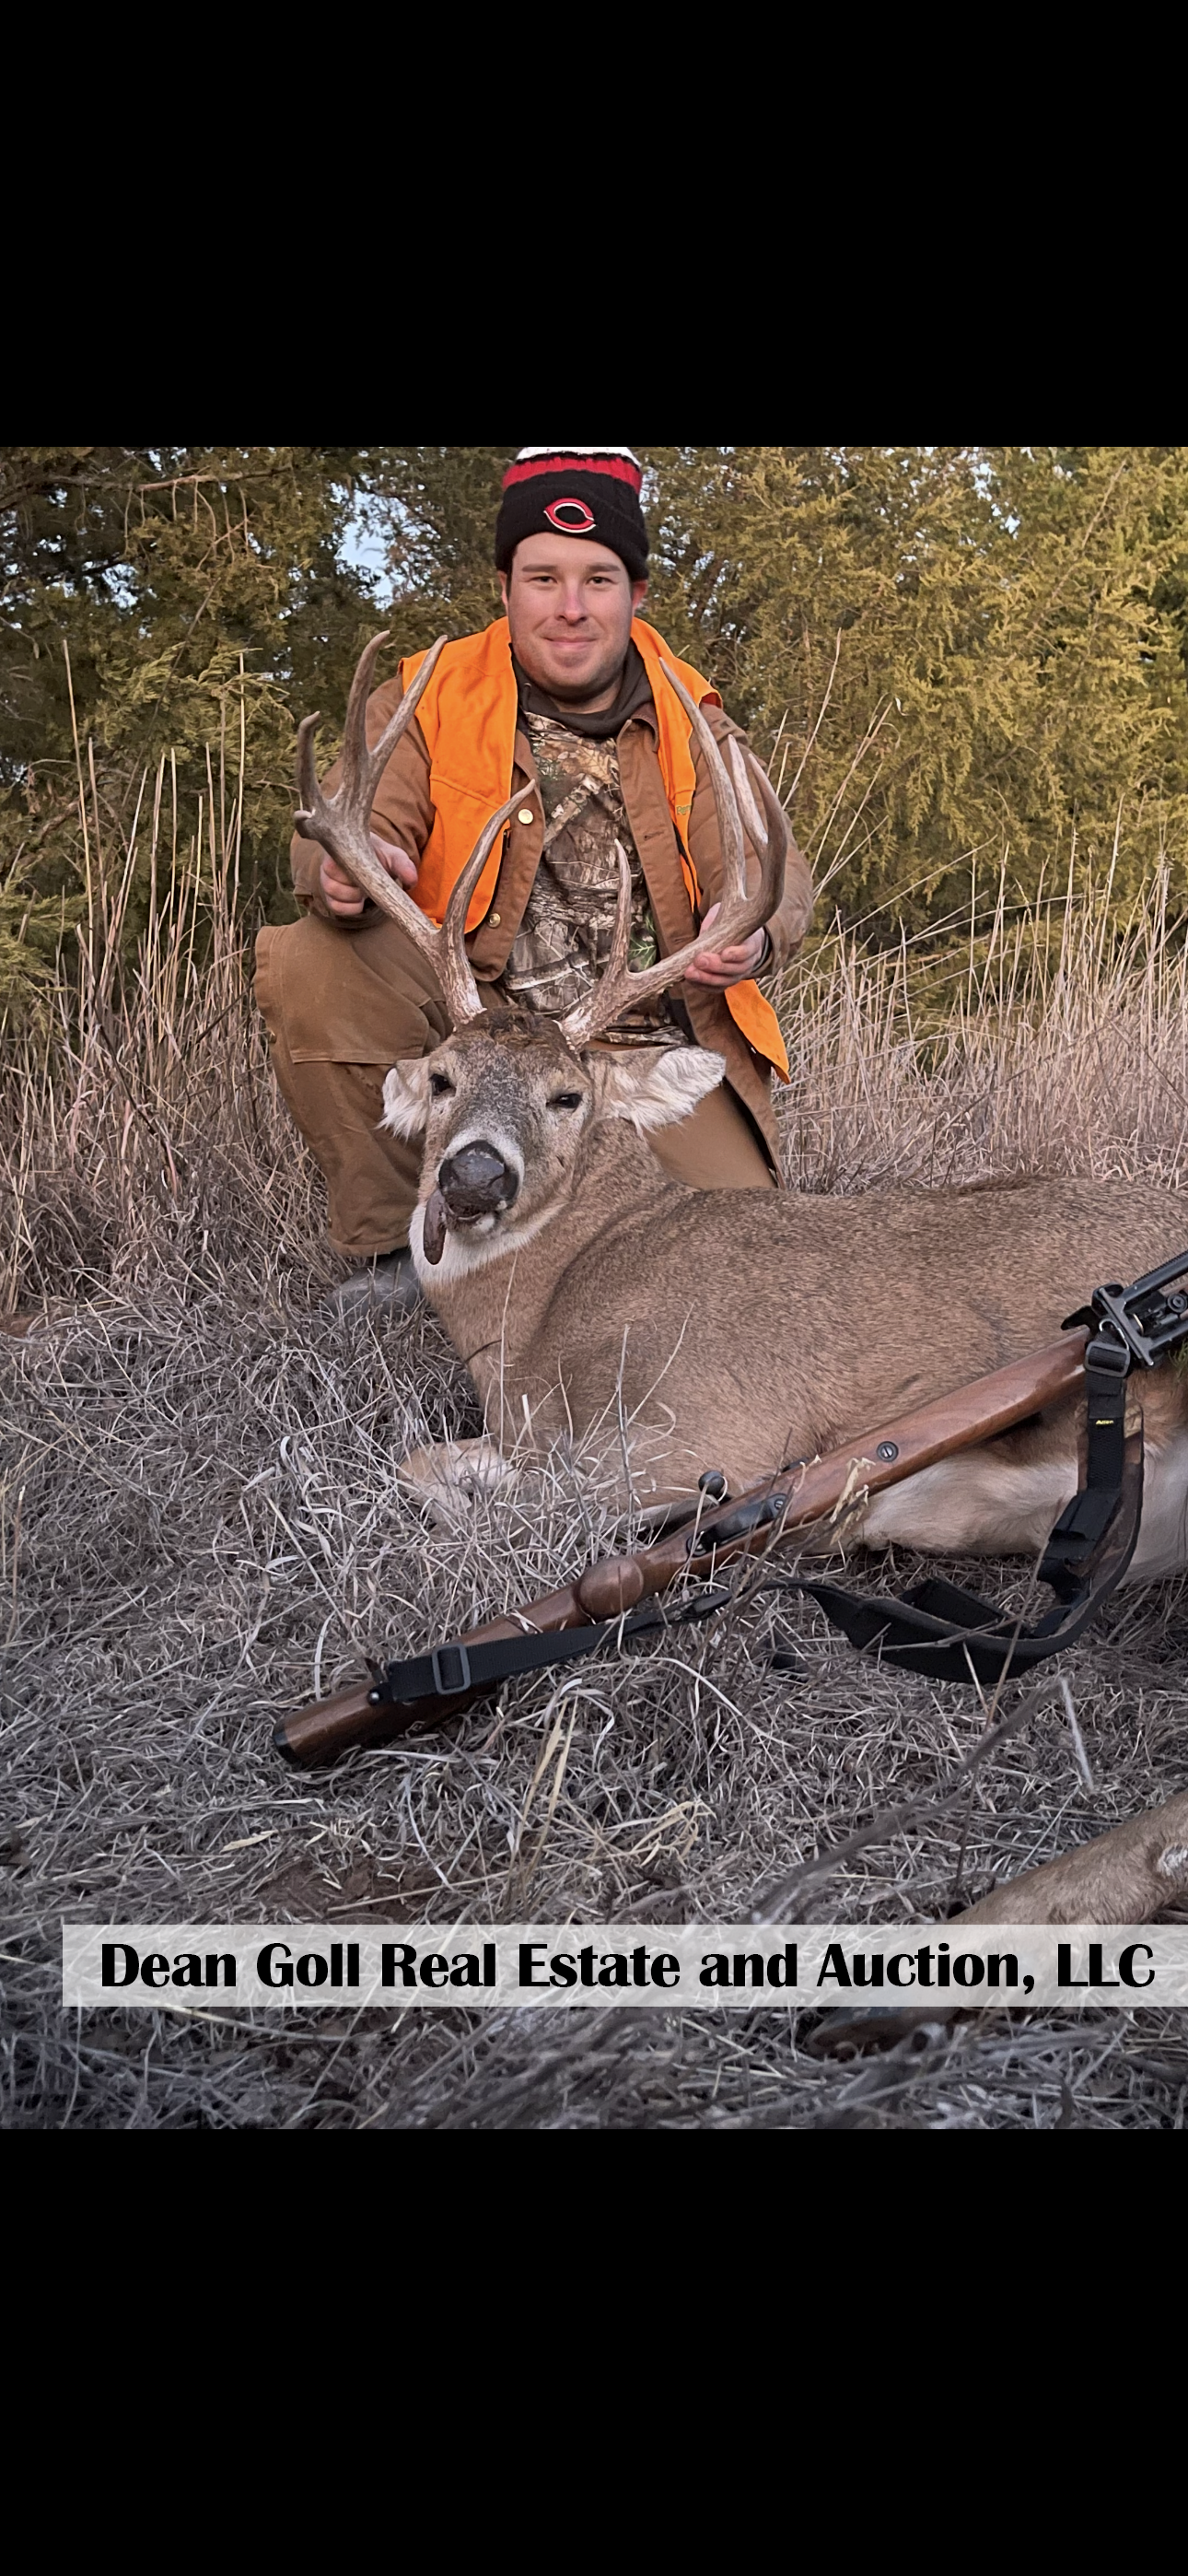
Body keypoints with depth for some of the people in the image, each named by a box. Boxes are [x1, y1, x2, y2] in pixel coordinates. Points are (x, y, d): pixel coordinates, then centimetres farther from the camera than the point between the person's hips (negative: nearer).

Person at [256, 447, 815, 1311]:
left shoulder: (690, 725, 6)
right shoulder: (427, 701, 2)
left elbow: (771, 867, -5)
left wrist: (755, 932, -32)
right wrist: (342, 877, -38)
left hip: (654, 1049, 1)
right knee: (312, 965, -27)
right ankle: (394, 1247, -11)